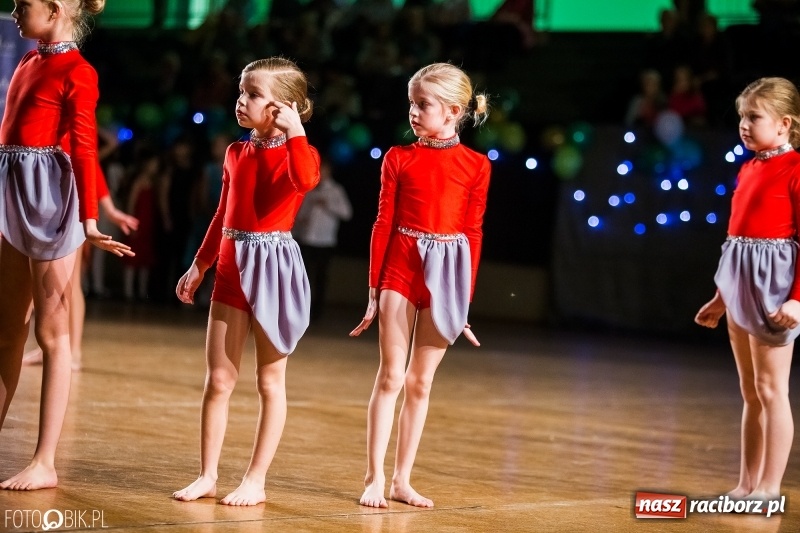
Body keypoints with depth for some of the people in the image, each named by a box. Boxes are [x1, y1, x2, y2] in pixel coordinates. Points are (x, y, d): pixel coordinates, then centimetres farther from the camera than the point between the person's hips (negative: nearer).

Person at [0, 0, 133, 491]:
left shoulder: (77, 73, -10)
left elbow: (84, 147, -13)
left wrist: (90, 220, -16)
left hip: (49, 197, -8)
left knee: (51, 332, -3)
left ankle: (45, 464, 0)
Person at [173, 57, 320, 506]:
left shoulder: (295, 152, -8)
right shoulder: (237, 153, 10)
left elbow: (305, 179, -34)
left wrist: (295, 129, -25)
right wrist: (200, 265, 19)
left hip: (274, 265, -6)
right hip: (232, 265, 6)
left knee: (270, 380, 5)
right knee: (219, 379, 6)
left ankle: (256, 481, 10)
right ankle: (208, 476, 13)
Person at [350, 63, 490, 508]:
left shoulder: (475, 166, 1)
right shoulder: (399, 158, 2)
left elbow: (473, 233, 3)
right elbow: (384, 223, 2)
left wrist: (466, 299, 2)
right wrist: (375, 291, 1)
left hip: (446, 270, 1)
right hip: (400, 268, -1)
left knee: (421, 382, 8)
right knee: (391, 376, -1)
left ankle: (402, 480, 15)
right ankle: (375, 478, 4)